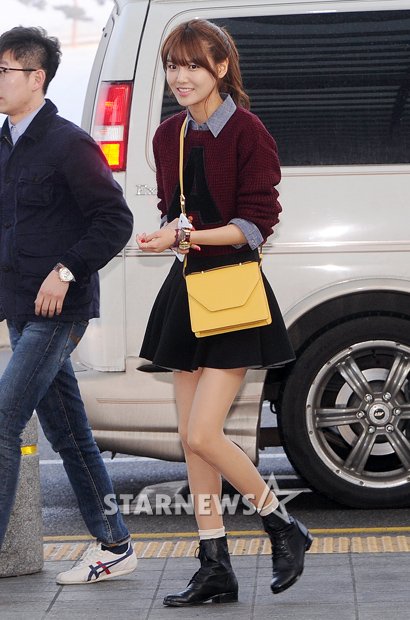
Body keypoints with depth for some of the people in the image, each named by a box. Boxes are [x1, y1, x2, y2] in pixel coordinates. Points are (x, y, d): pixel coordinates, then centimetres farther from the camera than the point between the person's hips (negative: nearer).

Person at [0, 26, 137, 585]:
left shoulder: (67, 144, -11)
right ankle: (114, 545, 20)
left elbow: (115, 221, -14)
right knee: (66, 430, 12)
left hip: (56, 309, -9)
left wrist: (66, 271, -19)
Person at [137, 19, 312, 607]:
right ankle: (215, 569, 15)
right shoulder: (169, 135, 11)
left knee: (203, 435, -13)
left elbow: (256, 224, -13)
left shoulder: (247, 132, -11)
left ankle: (283, 528, 9)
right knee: (192, 438, 7)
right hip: (187, 290, 7)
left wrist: (187, 237, -22)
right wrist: (169, 233, -1)